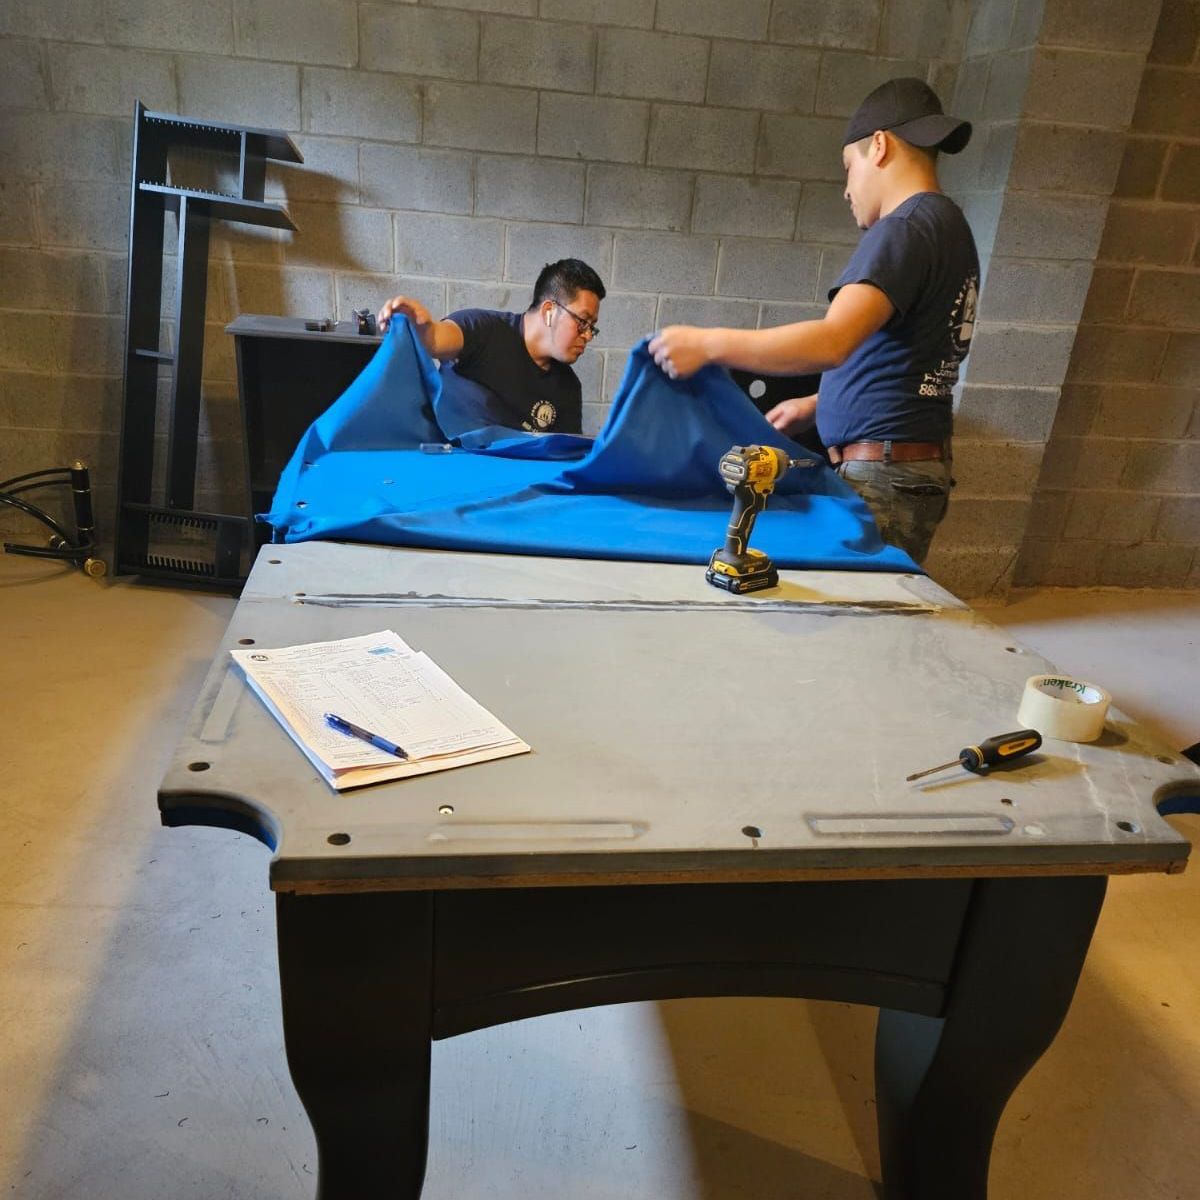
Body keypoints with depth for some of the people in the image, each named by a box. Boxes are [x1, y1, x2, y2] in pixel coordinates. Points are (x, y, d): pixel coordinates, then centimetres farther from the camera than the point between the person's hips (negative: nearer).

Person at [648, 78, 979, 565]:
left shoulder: (905, 229, -12)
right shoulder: (951, 227, 18)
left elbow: (832, 342, -27)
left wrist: (708, 344, -23)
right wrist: (818, 404, 19)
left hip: (882, 475, -10)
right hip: (917, 468, 10)